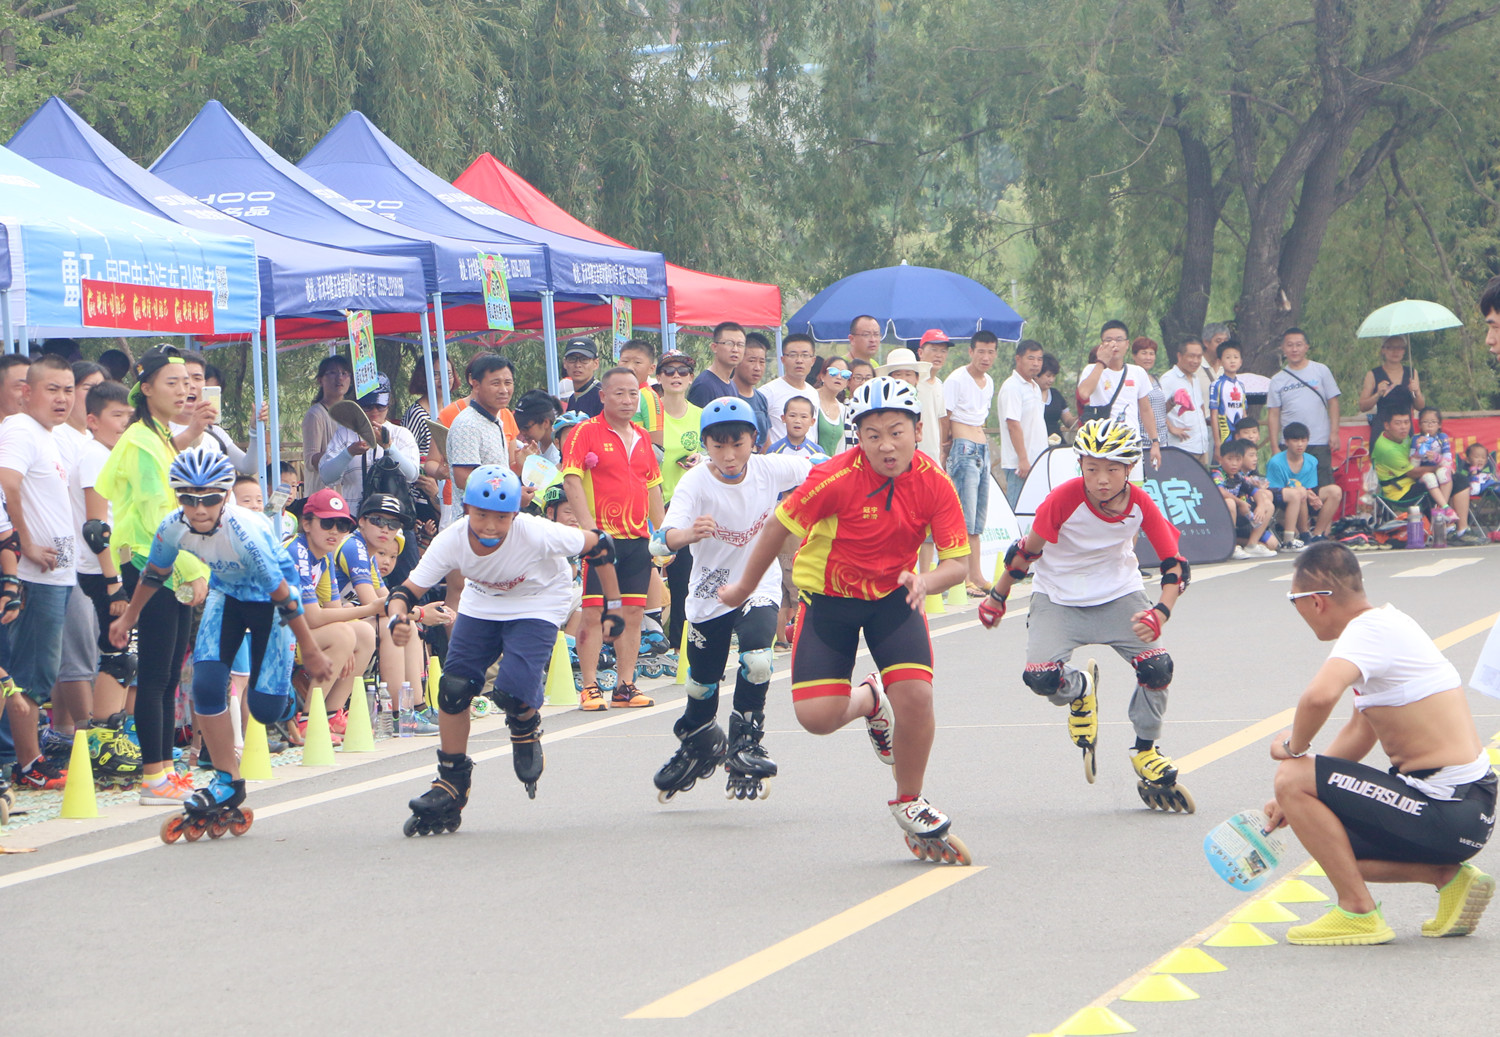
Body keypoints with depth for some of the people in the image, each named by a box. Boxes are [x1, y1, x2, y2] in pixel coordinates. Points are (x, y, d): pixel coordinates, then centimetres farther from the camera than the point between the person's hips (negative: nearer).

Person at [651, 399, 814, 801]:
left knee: (757, 659, -26)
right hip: (710, 594, 0)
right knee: (701, 686, 11)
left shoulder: (769, 469, -15)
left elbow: (821, 471, 5)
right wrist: (688, 534, -56)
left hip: (759, 587, 0)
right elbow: (660, 541, -36)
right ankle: (699, 743, 43)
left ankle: (746, 741, -4)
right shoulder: (695, 484, -22)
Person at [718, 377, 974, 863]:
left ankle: (910, 804, 6)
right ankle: (869, 701, 26)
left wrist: (924, 582, -38)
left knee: (915, 694, -20)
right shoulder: (837, 478, -26)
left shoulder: (934, 484, -17)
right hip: (829, 596, -1)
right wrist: (743, 588, 1)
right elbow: (779, 527, -12)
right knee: (816, 716, -13)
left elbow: (957, 562, -14)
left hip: (893, 596, 1)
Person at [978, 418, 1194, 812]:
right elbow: (1028, 550, -9)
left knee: (1157, 665, -19)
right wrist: (997, 598, 2)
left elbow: (1174, 565, -11)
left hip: (1118, 595, 2)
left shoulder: (1140, 505, -16)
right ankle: (1080, 691, 16)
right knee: (1042, 677, -25)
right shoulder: (1064, 500, -24)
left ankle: (1145, 752, 10)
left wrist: (1159, 614, -29)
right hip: (1058, 597, -2)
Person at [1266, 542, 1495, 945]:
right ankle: (1449, 877, 14)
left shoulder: (1368, 630, -17)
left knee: (1292, 778, -12)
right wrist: (1296, 803, 20)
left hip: (1449, 815, -10)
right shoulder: (1388, 622, 15)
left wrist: (1293, 746, -16)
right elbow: (1359, 733, 22)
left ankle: (1358, 913, -5)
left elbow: (1319, 696, -37)